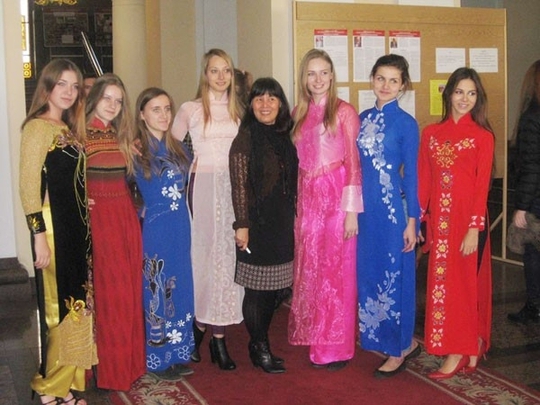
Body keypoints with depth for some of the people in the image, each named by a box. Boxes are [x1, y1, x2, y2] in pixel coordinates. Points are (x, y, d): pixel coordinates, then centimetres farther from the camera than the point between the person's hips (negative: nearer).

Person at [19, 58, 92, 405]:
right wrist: (39, 237, -19)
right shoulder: (37, 127, -11)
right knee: (60, 307, 0)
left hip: (78, 229, 8)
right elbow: (28, 186, -16)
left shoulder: (70, 130, 14)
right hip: (54, 229, -8)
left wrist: (84, 228, 9)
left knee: (75, 304, 13)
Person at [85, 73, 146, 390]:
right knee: (108, 290, -2)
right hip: (98, 217, -6)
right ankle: (109, 367, 12)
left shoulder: (120, 136, 14)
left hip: (126, 216, 6)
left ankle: (129, 361, 23)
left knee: (131, 289, 9)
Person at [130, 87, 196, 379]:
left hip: (180, 228, 6)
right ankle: (158, 359, 15)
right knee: (156, 291, 3)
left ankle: (178, 354, 22)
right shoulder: (136, 150, -7)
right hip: (155, 229, -5)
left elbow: (191, 178, 22)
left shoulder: (178, 148, 9)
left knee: (179, 289, 11)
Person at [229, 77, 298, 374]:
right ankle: (260, 350, 14)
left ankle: (261, 345, 24)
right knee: (257, 288, 1)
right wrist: (242, 225, -16)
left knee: (274, 287, 11)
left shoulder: (284, 138, 10)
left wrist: (292, 220, 13)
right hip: (257, 223, -6)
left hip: (282, 224, 7)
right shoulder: (245, 138, -9)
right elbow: (239, 185, -12)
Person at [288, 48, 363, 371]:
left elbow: (354, 163, -7)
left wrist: (352, 209, -12)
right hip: (308, 199, 6)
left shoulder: (344, 111, -4)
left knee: (337, 271, -1)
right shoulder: (299, 113, 12)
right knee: (309, 269, 9)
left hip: (336, 198, -5)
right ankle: (315, 338, 22)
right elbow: (297, 162, 14)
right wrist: (296, 204, 8)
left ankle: (337, 347, 10)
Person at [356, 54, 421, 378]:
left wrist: (412, 220, -10)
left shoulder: (406, 123, -7)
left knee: (393, 276, 2)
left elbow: (411, 174, -7)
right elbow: (358, 166, 12)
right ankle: (406, 342, 26)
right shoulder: (365, 118, 9)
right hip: (365, 206, 7)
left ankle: (399, 350, 17)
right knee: (368, 274, 11)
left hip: (392, 208, -7)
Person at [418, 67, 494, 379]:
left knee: (464, 282, 0)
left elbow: (482, 185, -7)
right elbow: (423, 180, 7)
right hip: (439, 219, 4)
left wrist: (474, 228, -14)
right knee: (442, 283, 7)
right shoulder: (431, 133, 9)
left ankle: (459, 352, 9)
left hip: (468, 218, -4)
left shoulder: (483, 136, -2)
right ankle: (470, 348, 21)